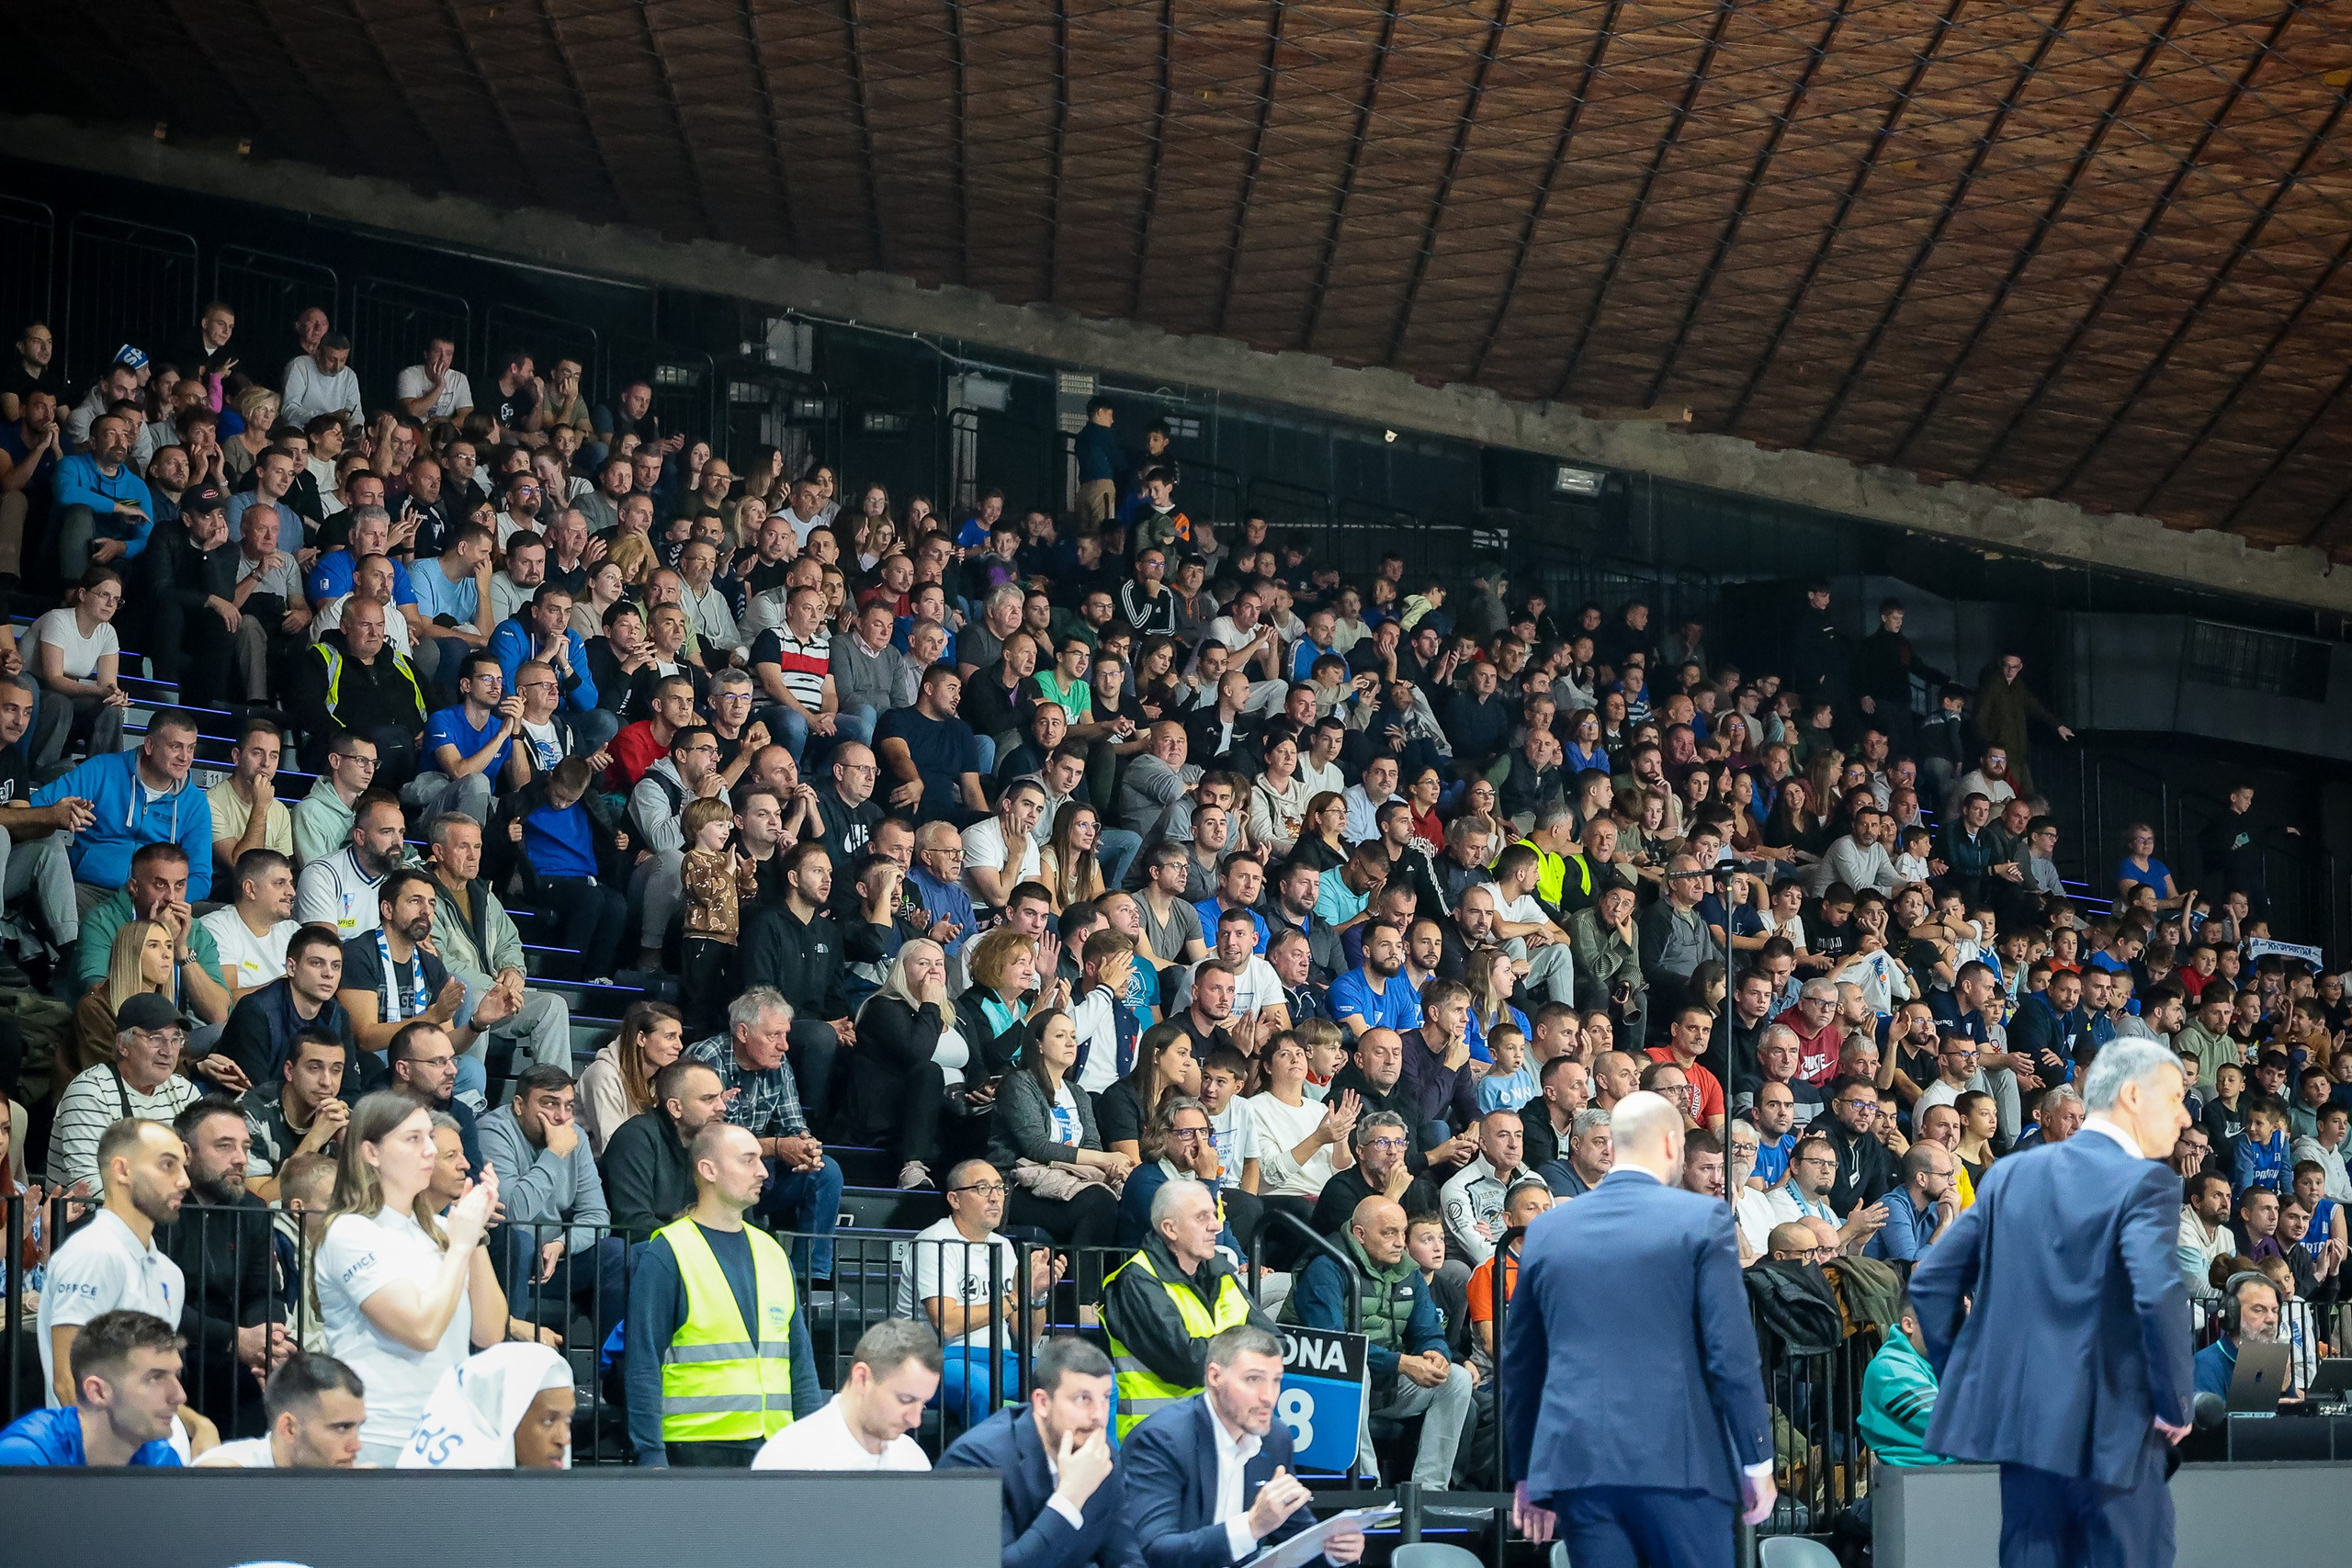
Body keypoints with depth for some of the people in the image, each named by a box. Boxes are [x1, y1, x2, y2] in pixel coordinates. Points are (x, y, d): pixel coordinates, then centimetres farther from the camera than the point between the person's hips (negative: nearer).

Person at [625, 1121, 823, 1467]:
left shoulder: (772, 1253, 15)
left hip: (775, 1448, 6)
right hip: (697, 1448, -6)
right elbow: (644, 1368, -8)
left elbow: (801, 1362, 17)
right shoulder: (665, 1255, -4)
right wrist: (651, 1456, -14)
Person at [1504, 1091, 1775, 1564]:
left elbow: (1519, 1363, 16)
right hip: (1677, 1460, -4)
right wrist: (1757, 1462, 1)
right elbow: (1732, 1352, -6)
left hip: (1575, 1460, 4)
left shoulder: (1547, 1230, 12)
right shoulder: (1701, 1218, -1)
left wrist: (1525, 1474, 25)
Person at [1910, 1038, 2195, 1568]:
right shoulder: (2145, 1184, -10)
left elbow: (1931, 1280, 9)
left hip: (2021, 1417, 6)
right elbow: (2159, 1297, -24)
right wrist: (2177, 1405, -12)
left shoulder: (2011, 1174, 10)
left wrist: (1965, 1383, 16)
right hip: (2108, 1426, -6)